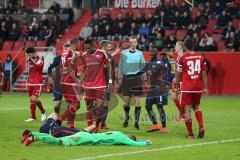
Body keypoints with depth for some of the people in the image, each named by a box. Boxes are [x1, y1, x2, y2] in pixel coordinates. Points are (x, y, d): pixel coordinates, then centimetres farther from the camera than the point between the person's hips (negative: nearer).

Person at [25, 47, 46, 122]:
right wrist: (28, 81, 22)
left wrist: (31, 59, -23)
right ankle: (33, 116, 13)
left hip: (37, 83, -7)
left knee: (34, 99, -16)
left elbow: (37, 66, -27)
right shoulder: (30, 60, 12)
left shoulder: (40, 59, -7)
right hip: (31, 83, 7)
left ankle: (43, 112, 4)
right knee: (31, 100, 6)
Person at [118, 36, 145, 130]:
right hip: (126, 78, 0)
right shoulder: (124, 53, 2)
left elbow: (143, 66, 10)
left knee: (137, 100, -5)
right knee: (126, 100, 2)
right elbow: (120, 66, 7)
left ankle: (136, 122, -1)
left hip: (137, 78, 0)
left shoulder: (140, 53, 5)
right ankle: (126, 117, 27)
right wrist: (120, 77, 2)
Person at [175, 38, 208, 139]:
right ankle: (201, 127, 1)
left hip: (186, 88, -4)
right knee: (196, 106, 21)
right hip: (198, 87, 4)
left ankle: (190, 134, 4)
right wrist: (205, 88, 7)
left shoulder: (182, 58, -7)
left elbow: (178, 74, -1)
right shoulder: (200, 57, 3)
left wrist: (177, 87, 12)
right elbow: (204, 74, 3)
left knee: (187, 109, 3)